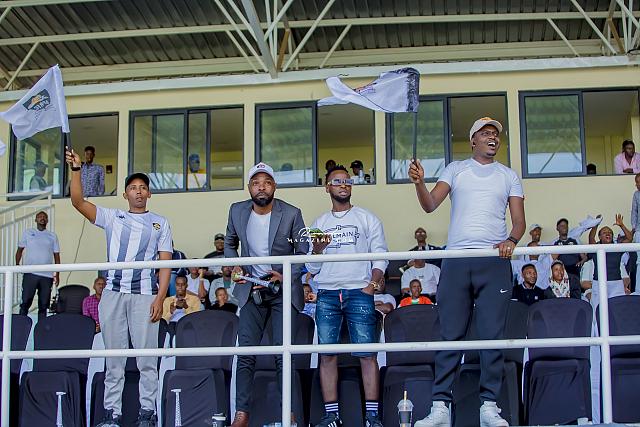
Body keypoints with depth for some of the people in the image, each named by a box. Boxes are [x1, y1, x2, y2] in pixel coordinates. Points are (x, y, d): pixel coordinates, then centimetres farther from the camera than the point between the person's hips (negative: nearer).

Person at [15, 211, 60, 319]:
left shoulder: (52, 236, 13)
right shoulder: (28, 233, 10)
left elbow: (56, 255, 12)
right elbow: (20, 250, 12)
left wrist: (57, 274, 5)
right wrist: (17, 265, -1)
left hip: (47, 275, 2)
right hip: (30, 273, -2)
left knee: (43, 304, 4)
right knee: (26, 301, -6)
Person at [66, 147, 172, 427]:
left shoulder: (160, 223, 13)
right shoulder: (112, 217, 16)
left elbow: (165, 263, 5)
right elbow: (78, 201, 5)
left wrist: (160, 298, -6)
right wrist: (76, 169, -5)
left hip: (144, 293, -1)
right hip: (113, 292, 2)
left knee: (147, 356, -4)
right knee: (113, 356, 3)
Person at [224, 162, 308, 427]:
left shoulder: (292, 214, -9)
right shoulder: (237, 211, 0)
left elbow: (303, 252, -2)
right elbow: (229, 244, 17)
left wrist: (286, 276, -17)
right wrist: (235, 267, -1)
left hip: (283, 289, -3)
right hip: (251, 290, 3)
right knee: (245, 353, -2)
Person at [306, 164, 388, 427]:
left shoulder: (367, 219, 12)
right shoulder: (319, 223, 18)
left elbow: (380, 257, 5)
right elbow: (312, 268, 14)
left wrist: (372, 285, -9)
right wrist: (317, 250, -5)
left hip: (359, 292, -2)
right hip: (327, 294, 2)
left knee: (367, 354, -8)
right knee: (327, 354, -4)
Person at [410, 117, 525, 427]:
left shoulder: (508, 176, 16)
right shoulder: (456, 169, 14)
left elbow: (519, 220, 9)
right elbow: (430, 205, 1)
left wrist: (512, 240, -13)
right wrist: (419, 183, -19)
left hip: (495, 261, 1)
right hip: (457, 259, 0)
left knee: (492, 334, -3)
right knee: (450, 334, -3)